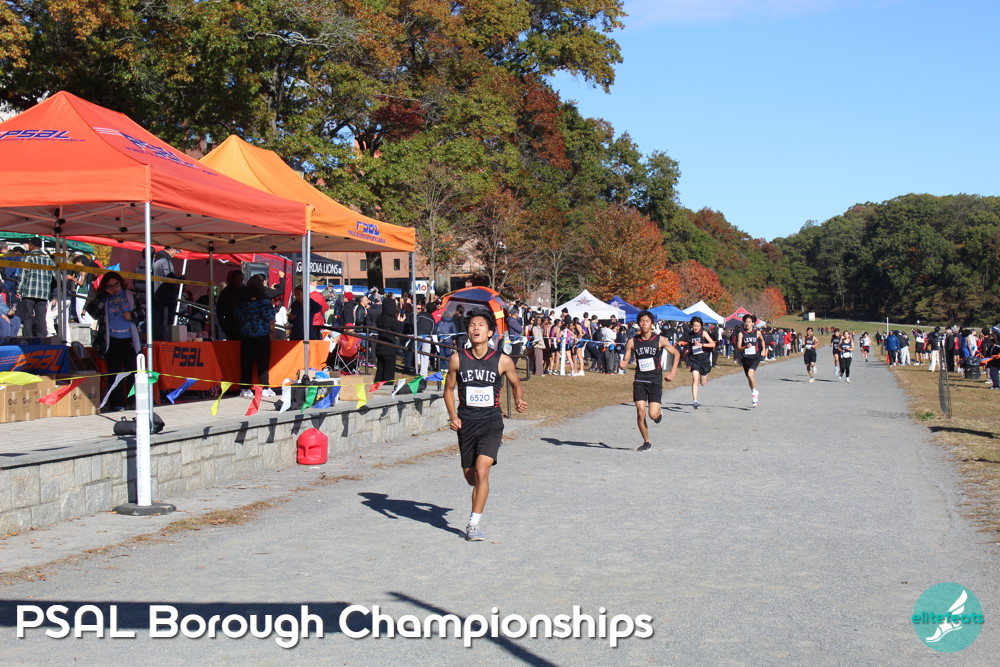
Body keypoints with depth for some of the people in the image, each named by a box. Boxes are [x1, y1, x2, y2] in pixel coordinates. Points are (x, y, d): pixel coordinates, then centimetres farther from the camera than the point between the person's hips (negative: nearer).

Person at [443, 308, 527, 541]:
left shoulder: (502, 361, -5)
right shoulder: (458, 359, -2)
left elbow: (516, 384, 12)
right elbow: (449, 389, 9)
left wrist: (519, 401, -7)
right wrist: (453, 416, -5)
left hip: (491, 423, -2)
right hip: (466, 423, 2)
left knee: (481, 471, -19)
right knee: (470, 476, 12)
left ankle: (473, 524, -8)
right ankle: (481, 497, 50)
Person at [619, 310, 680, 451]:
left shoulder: (660, 340, -2)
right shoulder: (632, 342, 2)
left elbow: (676, 354, 9)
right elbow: (625, 361, 5)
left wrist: (672, 373, 2)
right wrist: (622, 365, -19)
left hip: (655, 380, -2)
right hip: (639, 380, 2)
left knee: (653, 415, -10)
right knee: (640, 412, -6)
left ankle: (659, 412, 29)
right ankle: (646, 442, 12)